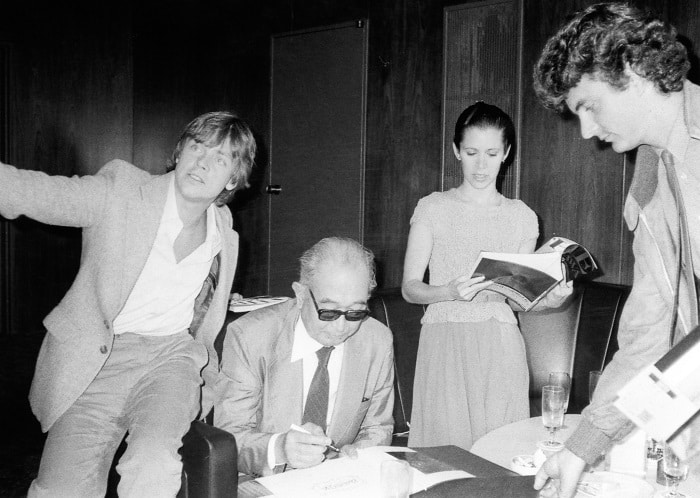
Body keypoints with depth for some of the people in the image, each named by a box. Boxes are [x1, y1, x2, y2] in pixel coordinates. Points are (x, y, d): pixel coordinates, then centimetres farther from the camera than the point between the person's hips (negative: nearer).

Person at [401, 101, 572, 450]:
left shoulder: (522, 216, 10)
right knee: (446, 445, -2)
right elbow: (409, 287, -1)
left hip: (500, 347, 2)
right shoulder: (433, 209, 3)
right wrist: (452, 292, -19)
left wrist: (549, 299, -9)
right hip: (445, 344, -2)